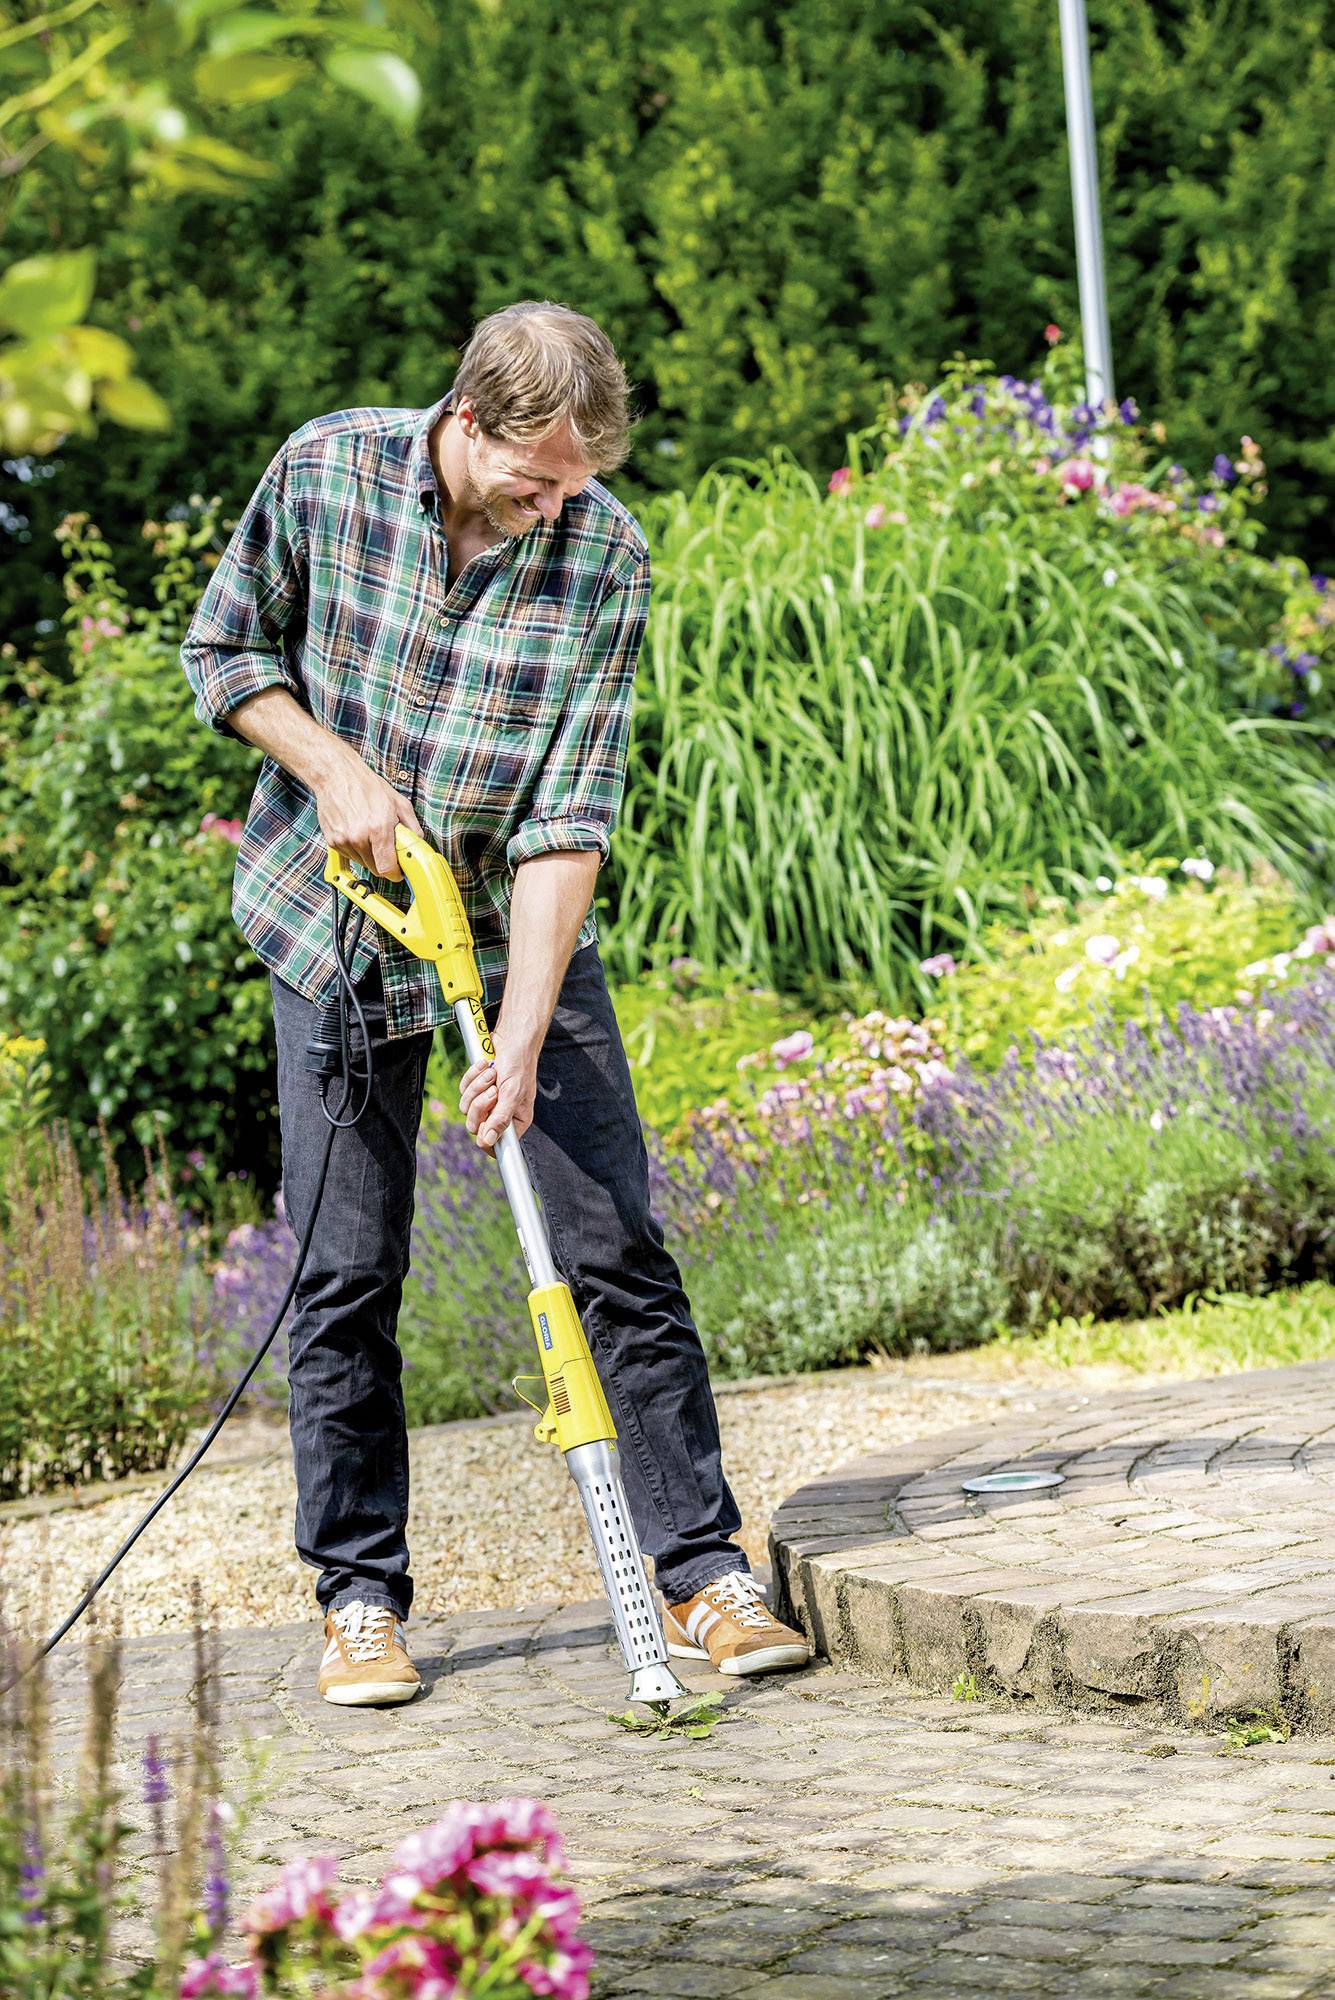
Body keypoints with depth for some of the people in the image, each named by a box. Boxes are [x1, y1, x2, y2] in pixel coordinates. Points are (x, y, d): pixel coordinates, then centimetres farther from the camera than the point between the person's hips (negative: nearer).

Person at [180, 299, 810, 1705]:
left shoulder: (605, 555, -16)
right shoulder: (327, 472, -14)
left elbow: (569, 818, -18)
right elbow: (226, 650, 1)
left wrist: (521, 1035, -25)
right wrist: (334, 770, -16)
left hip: (519, 930, 0)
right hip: (335, 921, 0)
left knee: (619, 1249, -4)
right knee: (344, 1275, 0)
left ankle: (700, 1572, 3)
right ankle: (360, 1597, 11)